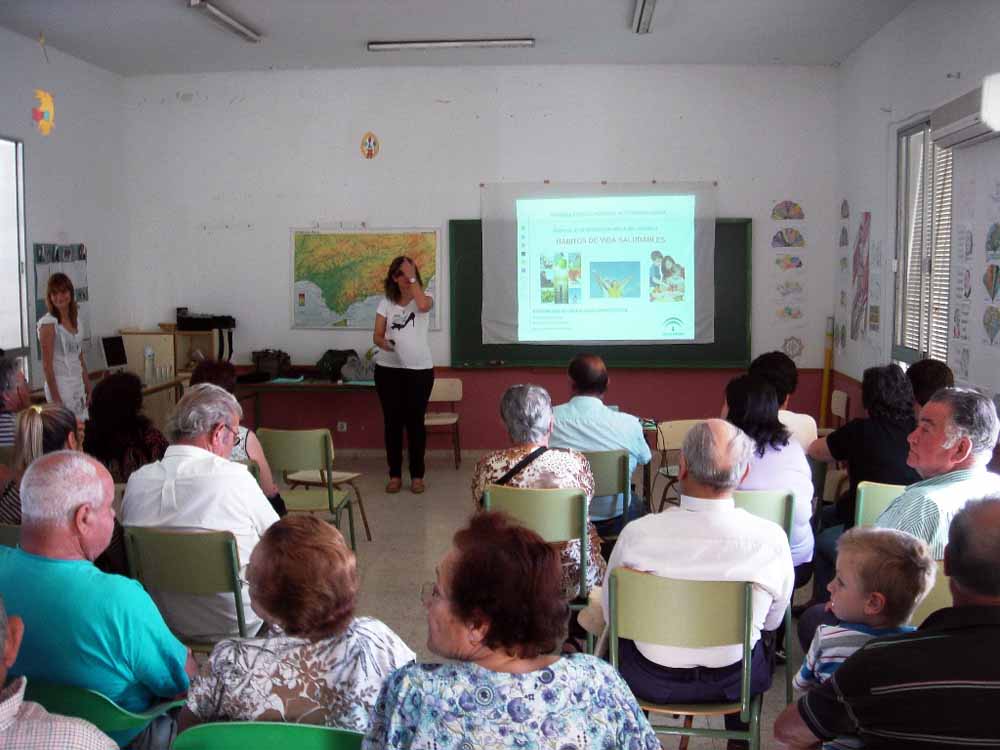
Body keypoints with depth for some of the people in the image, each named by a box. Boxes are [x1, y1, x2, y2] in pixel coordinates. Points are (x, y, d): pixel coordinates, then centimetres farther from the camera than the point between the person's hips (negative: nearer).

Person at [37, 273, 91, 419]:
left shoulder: (75, 319, 8)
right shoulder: (48, 323, -13)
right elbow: (47, 365, -14)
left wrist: (88, 387, 13)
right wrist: (55, 398, -16)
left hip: (78, 384, 7)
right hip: (60, 385, -7)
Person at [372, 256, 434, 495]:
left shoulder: (424, 297, 2)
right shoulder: (386, 303, 7)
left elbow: (423, 305, -24)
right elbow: (377, 335, 4)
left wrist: (413, 277, -16)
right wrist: (384, 343, -19)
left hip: (420, 369, -2)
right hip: (388, 369, 2)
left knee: (415, 422, 2)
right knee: (392, 421, 4)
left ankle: (417, 475, 11)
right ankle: (395, 475, 12)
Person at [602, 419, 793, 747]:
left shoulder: (636, 534, -24)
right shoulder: (771, 539, -23)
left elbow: (611, 614, -6)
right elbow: (773, 620, -3)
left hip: (650, 682, 0)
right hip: (732, 683, 1)